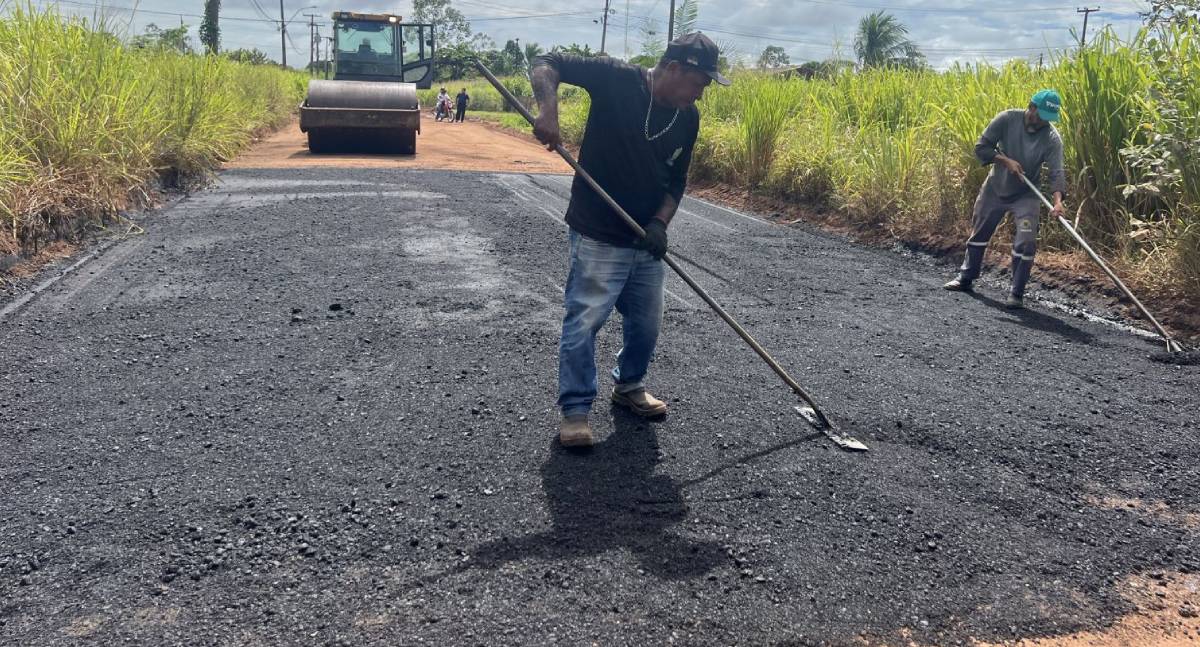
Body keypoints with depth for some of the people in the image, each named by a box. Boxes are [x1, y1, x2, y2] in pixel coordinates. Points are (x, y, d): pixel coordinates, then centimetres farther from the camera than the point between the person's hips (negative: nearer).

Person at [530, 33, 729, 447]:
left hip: (646, 242, 6)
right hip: (597, 237, -6)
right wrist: (548, 109, -32)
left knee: (647, 323, 16)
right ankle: (575, 409, 12)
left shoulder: (688, 118, 2)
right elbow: (547, 64, -13)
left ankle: (628, 386, 40)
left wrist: (660, 222, -9)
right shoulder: (616, 79, -14)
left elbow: (676, 180, 9)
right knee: (584, 321, -3)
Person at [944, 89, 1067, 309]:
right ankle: (966, 278, 34)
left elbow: (1057, 171, -28)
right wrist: (1005, 160, -27)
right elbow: (981, 147, -14)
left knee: (1025, 243, -13)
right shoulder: (1007, 119, -19)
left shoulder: (1052, 139, -20)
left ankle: (1017, 294, 0)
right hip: (995, 188, 2)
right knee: (979, 233, 15)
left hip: (1026, 195, -2)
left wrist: (1058, 199, -45)